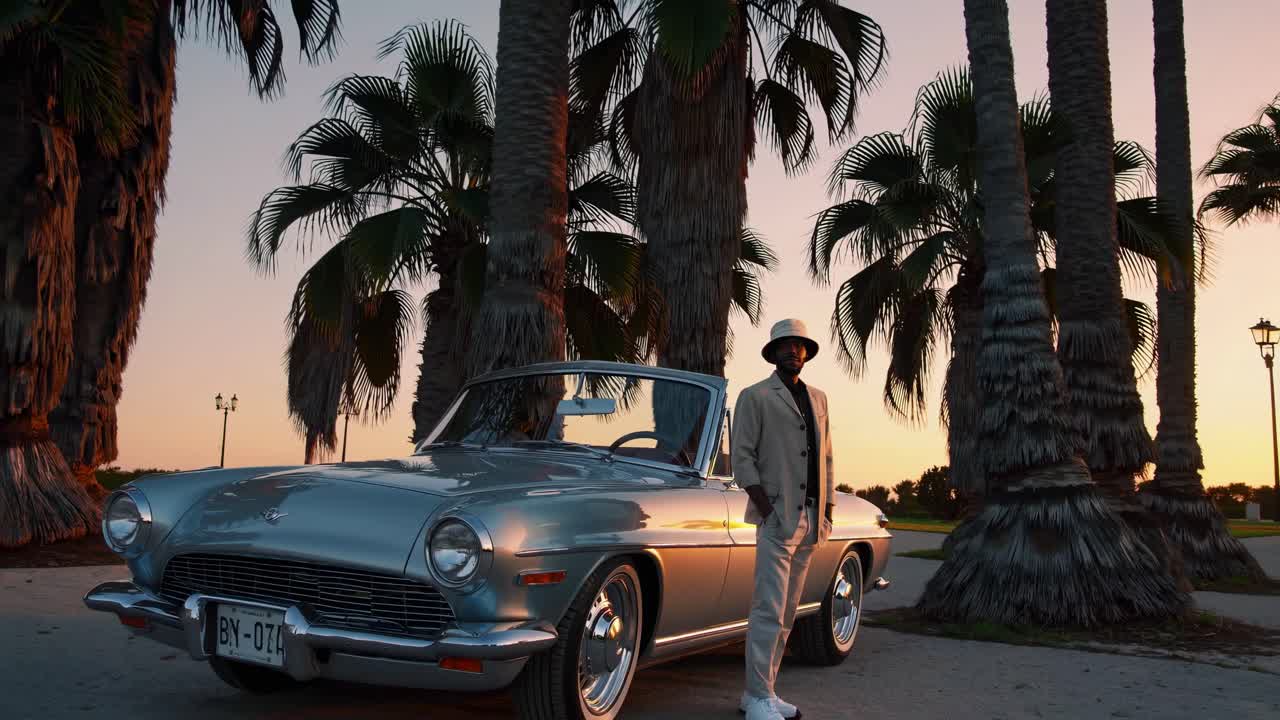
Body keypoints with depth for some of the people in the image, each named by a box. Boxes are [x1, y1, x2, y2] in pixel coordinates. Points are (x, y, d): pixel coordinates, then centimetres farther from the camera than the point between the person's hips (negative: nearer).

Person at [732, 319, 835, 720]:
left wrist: (827, 512, 11)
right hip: (777, 518, -6)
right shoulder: (755, 397, 0)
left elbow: (825, 457, 18)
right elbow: (742, 457, -5)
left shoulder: (818, 398, 17)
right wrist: (767, 508, -14)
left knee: (787, 612, 8)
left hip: (812, 521, 6)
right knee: (769, 611, -9)